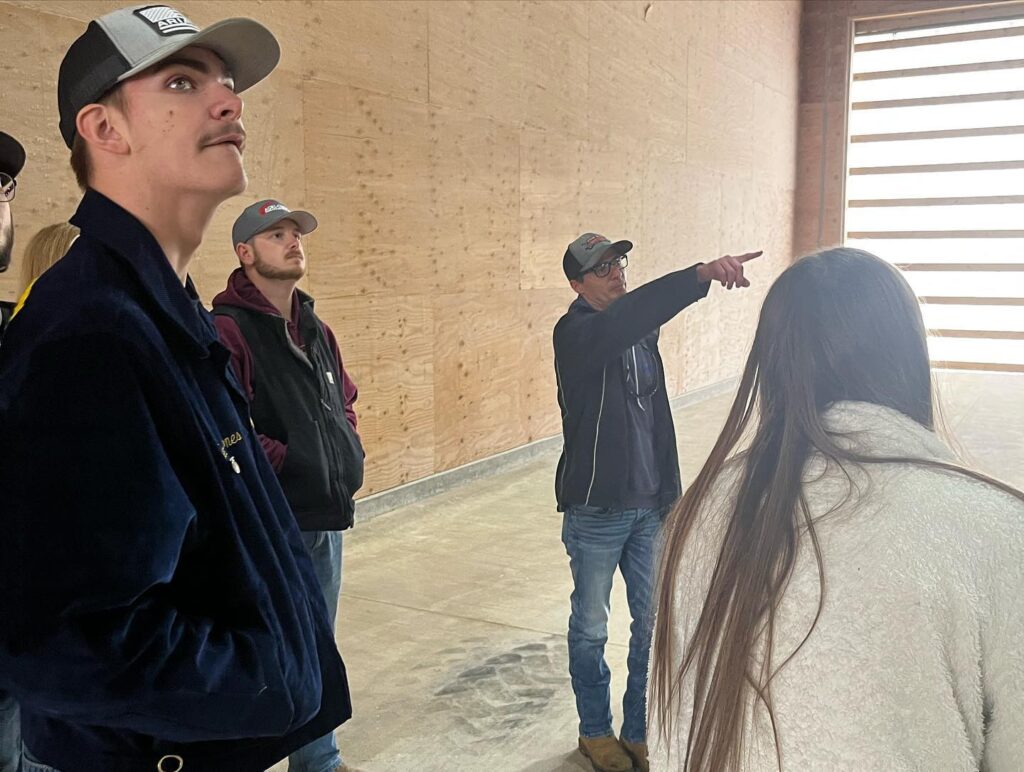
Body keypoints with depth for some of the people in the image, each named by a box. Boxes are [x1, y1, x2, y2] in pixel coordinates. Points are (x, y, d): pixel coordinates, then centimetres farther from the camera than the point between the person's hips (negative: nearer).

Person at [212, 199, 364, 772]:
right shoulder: (228, 329, -13)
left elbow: (344, 398, 22)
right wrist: (292, 462, -17)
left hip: (328, 517, 8)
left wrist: (348, 455, 6)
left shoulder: (316, 329, 13)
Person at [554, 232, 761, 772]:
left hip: (651, 506, 6)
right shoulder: (575, 335, -15)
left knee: (654, 625, 13)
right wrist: (702, 274, -49)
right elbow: (624, 319, -39)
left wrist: (668, 492, 13)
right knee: (591, 628, 11)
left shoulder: (643, 332, 6)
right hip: (596, 510, -6)